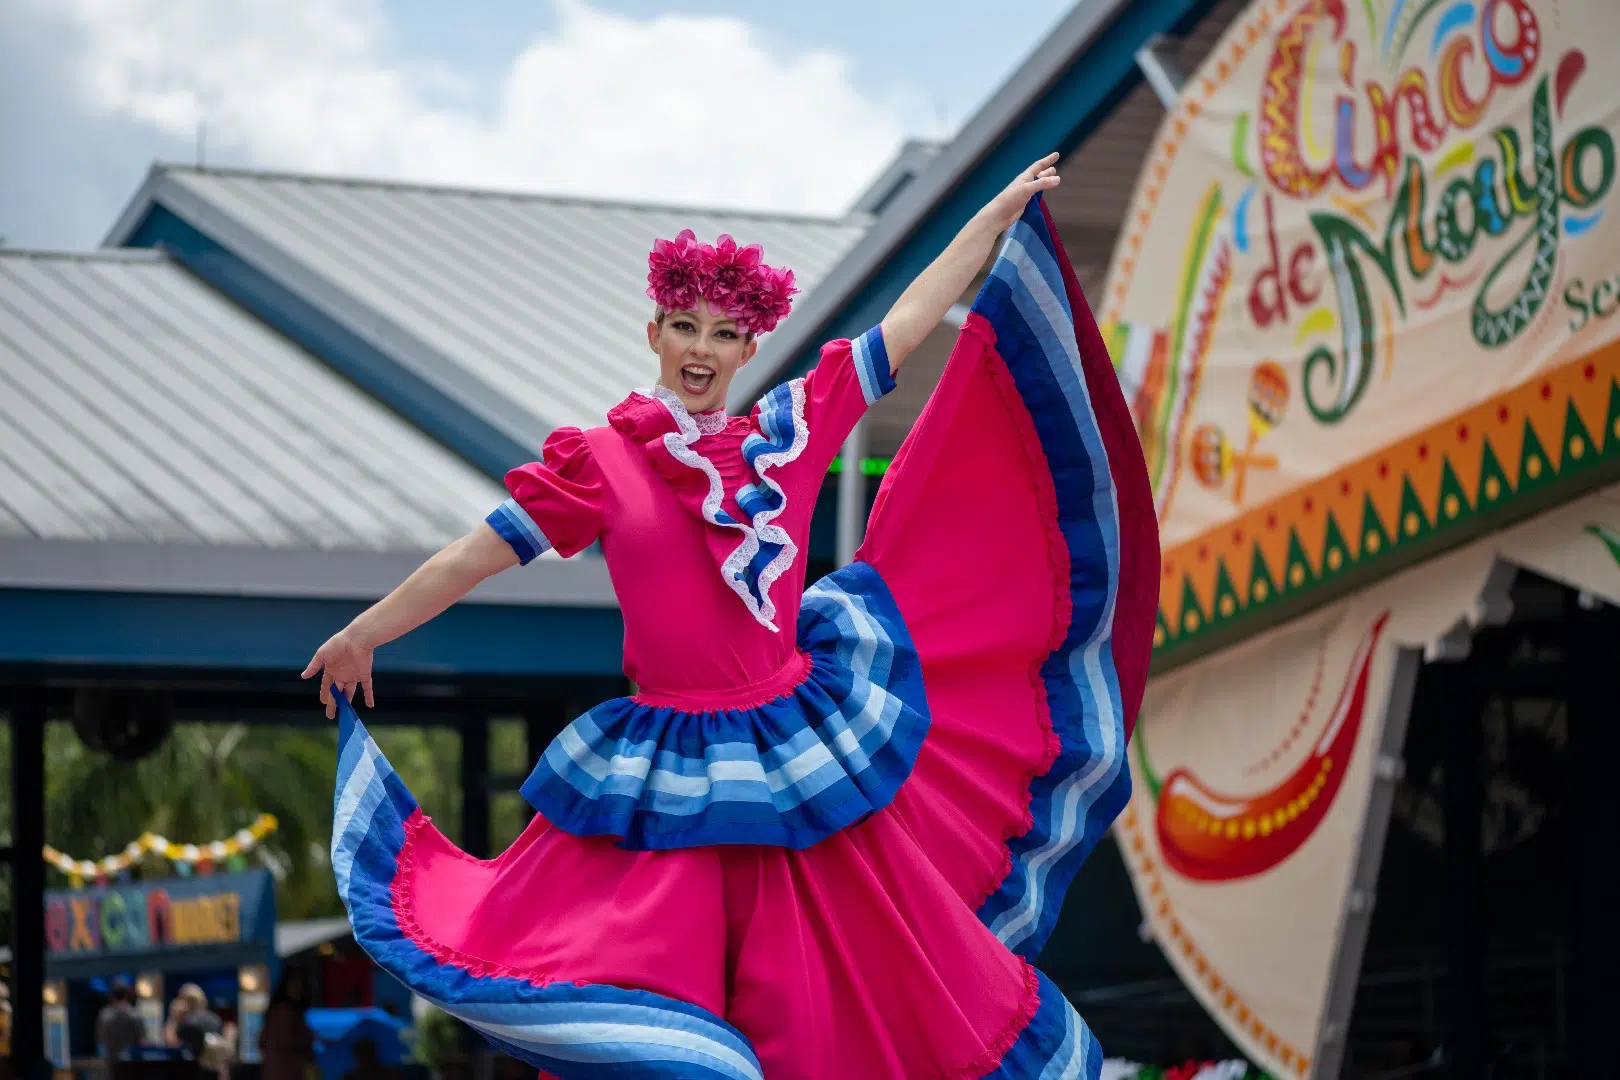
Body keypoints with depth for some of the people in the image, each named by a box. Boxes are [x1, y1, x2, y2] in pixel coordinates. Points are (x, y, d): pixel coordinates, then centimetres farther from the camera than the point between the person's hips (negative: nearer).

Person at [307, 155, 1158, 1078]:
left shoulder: (789, 431, 5)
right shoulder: (599, 463, -3)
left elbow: (908, 322, 12)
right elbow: (470, 559, 5)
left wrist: (1002, 214, 17)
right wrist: (358, 639, 12)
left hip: (805, 751, 3)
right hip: (672, 783, -2)